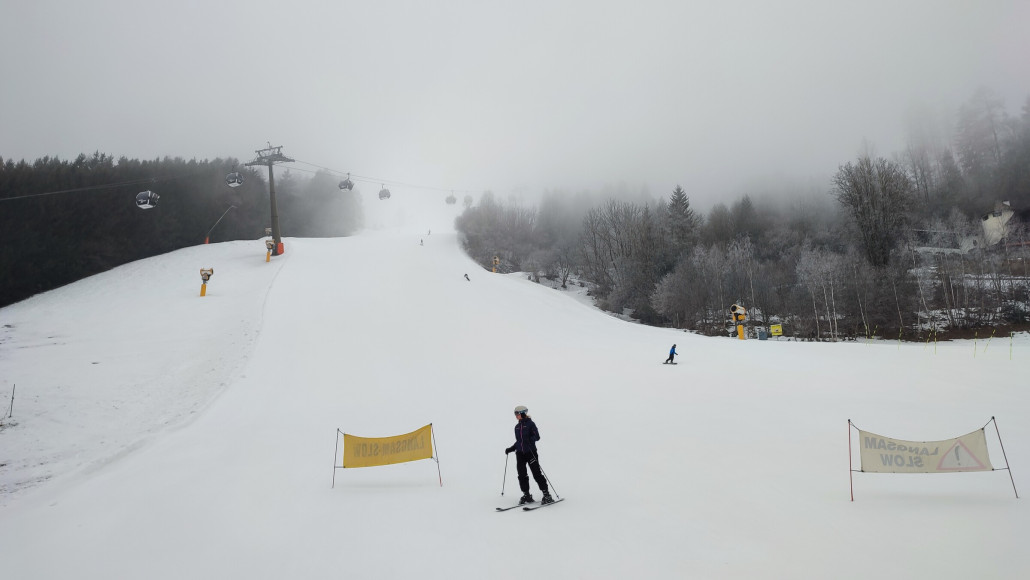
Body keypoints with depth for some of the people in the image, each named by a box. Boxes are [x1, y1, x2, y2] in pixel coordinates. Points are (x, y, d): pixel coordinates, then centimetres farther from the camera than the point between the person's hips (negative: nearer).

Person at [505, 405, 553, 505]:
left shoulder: (530, 424, -5)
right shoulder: (517, 427, 14)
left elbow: (537, 436, -10)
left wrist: (529, 439, -27)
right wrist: (510, 449, 15)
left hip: (531, 452, -6)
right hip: (520, 453, 6)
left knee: (537, 473, -7)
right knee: (522, 475, 1)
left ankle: (546, 495, -1)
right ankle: (526, 495, 12)